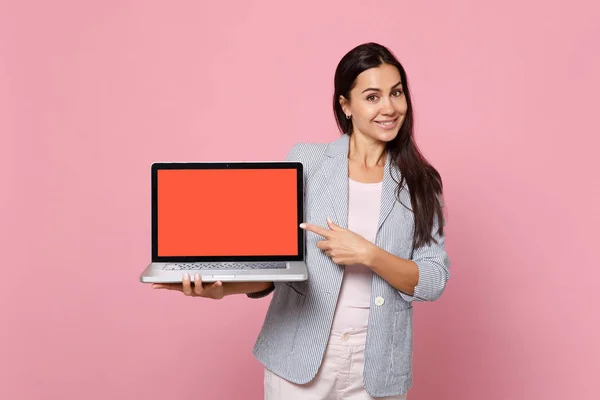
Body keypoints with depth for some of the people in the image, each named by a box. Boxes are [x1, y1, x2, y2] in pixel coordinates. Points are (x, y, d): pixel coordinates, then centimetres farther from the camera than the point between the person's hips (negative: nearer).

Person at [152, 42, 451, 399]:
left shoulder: (420, 183, 2)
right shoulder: (305, 160, -2)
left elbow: (434, 281, -4)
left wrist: (368, 254, -19)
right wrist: (224, 288, -18)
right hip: (299, 358, -1)